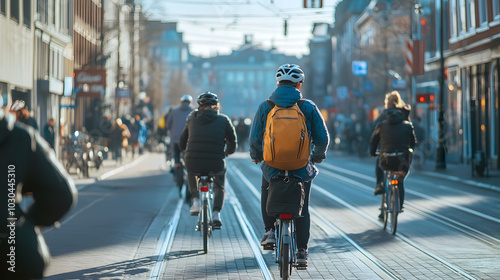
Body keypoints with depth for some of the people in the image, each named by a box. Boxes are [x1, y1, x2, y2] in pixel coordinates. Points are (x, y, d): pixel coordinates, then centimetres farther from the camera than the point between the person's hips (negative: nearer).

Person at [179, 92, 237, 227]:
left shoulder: (192, 119, 13)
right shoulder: (224, 120, 8)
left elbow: (181, 144, 20)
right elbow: (233, 142, 10)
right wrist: (227, 152, 32)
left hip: (193, 162, 1)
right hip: (216, 164, -1)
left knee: (191, 172, 38)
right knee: (219, 187, 29)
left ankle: (196, 201, 23)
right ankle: (216, 213, 9)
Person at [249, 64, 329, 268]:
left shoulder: (265, 106, -3)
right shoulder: (309, 107, -4)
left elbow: (255, 137, -1)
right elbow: (323, 138, -3)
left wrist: (256, 156, 19)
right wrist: (318, 156, 17)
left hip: (272, 165, 0)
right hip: (302, 167, 0)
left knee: (267, 194, 31)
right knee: (302, 209, 14)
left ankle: (270, 231, 18)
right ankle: (302, 252, 12)